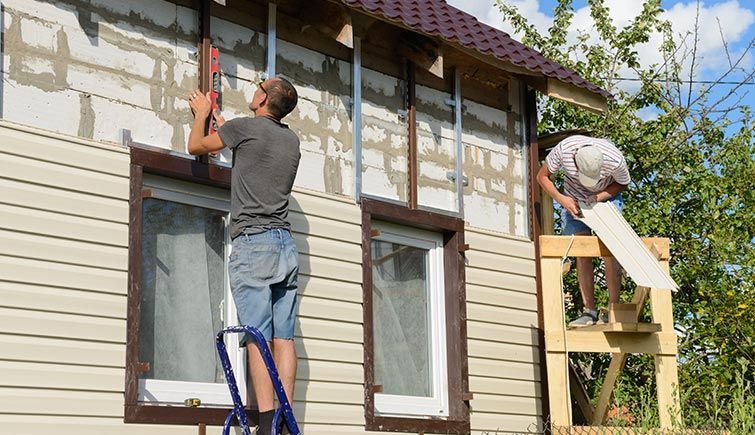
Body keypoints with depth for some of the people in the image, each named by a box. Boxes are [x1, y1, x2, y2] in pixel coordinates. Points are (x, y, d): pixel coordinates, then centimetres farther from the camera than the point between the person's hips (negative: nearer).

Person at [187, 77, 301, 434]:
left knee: (257, 337, -10)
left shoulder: (244, 127, -2)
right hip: (286, 246, 6)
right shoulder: (292, 140, 17)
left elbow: (196, 146, 13)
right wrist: (222, 123, 46)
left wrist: (202, 113, 32)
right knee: (284, 337, 2)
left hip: (252, 241, -6)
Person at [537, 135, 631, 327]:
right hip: (573, 200, 2)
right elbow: (542, 176, -15)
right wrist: (561, 199, -30)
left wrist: (599, 197, -27)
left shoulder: (615, 160, -34)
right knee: (581, 254, -6)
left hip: (606, 198, -1)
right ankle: (589, 311, -4)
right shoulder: (563, 150, -33)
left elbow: (623, 184, -11)